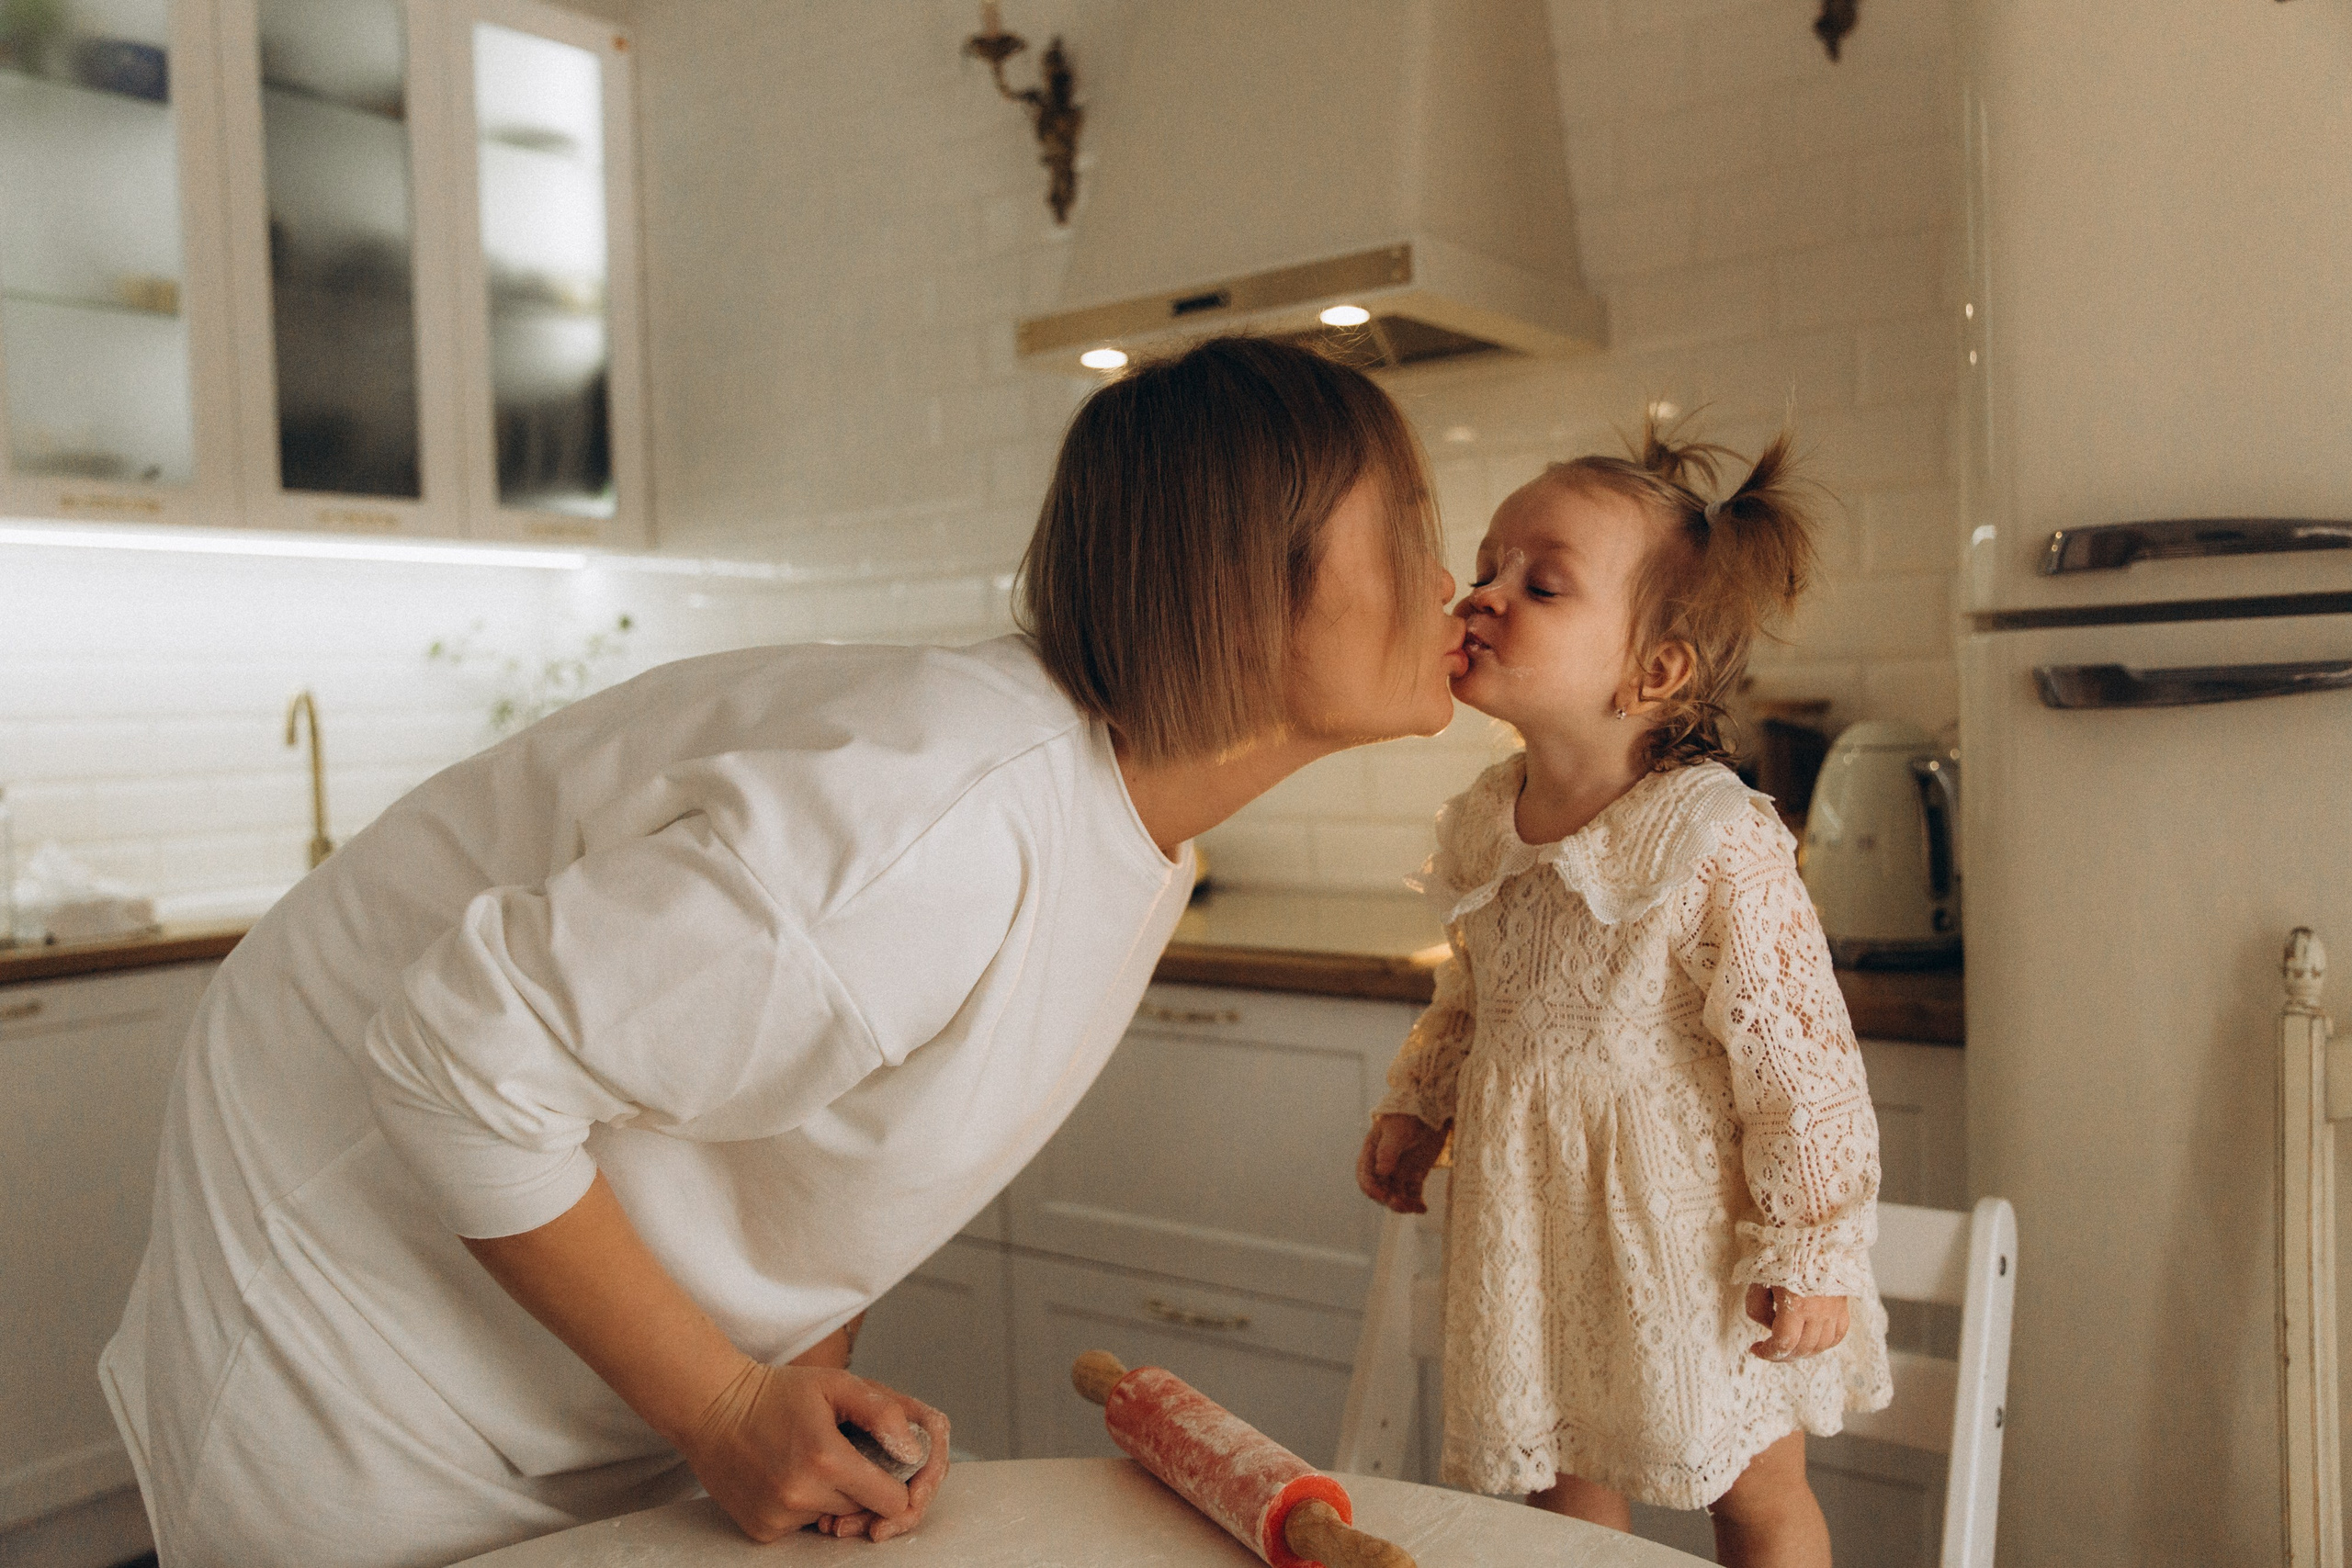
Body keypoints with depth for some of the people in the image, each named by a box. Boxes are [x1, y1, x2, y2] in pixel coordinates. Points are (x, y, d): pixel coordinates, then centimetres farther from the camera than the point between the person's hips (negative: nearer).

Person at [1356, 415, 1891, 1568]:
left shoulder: (1725, 852, -24)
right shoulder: (1478, 832, -5)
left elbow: (1802, 1066, -19)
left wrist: (1810, 1257, -14)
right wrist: (1414, 1108, 13)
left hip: (1688, 1234, -5)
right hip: (1529, 1221, 5)